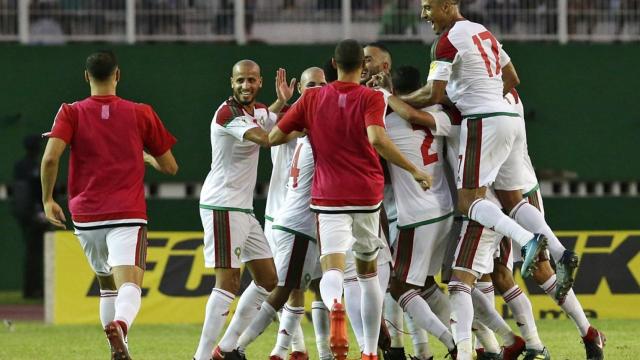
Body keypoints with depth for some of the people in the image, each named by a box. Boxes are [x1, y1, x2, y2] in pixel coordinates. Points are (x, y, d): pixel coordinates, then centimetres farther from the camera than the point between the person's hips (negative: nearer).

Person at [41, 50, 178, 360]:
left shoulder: (71, 113, 4)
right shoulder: (141, 114, 6)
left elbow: (50, 157, -12)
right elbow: (170, 166, 12)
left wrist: (47, 200, 2)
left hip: (86, 216, 2)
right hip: (127, 215, -2)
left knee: (107, 285, 23)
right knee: (129, 285, -17)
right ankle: (120, 324, -49)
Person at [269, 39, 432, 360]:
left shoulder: (312, 99, 5)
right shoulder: (371, 98, -3)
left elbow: (273, 137, 8)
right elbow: (377, 139, -21)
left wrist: (304, 129, 26)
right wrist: (414, 170, -14)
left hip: (328, 197, 0)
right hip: (367, 195, 0)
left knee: (332, 269, -13)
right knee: (368, 270, 18)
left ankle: (335, 307, -50)